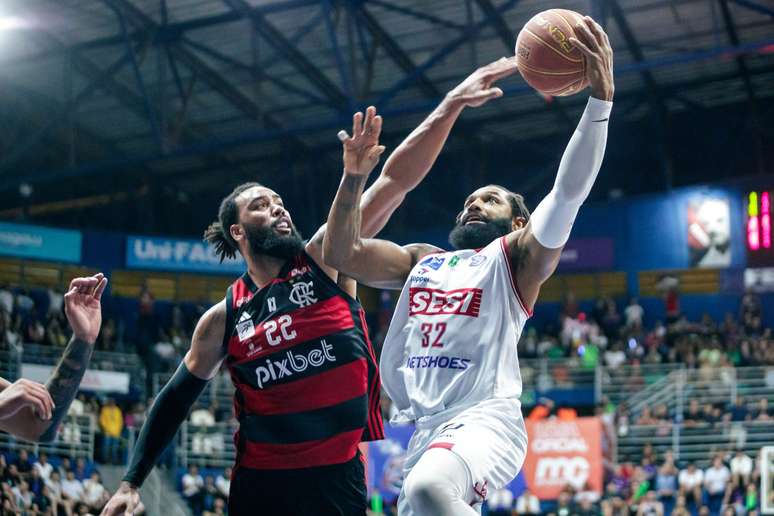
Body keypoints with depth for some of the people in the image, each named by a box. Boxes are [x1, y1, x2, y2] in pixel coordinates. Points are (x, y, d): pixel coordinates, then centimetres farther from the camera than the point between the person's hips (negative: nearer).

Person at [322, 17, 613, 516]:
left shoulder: (517, 257, 9)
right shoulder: (421, 261, 25)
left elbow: (569, 192, -8)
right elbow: (340, 253, 13)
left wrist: (600, 98, -19)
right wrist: (356, 174, 0)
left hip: (485, 420, -7)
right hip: (424, 431, 7)